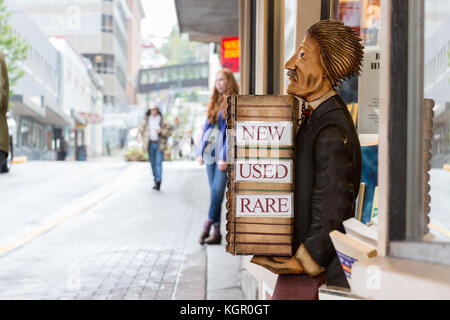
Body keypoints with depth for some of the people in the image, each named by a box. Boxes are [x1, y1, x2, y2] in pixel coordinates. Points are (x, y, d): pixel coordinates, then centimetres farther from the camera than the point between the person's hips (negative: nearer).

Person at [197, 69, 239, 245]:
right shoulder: (214, 103, 17)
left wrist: (224, 157, -17)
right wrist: (201, 152, 10)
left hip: (224, 153, -7)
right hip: (210, 152, 7)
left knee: (217, 190, -13)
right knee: (214, 191, 5)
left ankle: (208, 225, -5)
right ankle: (216, 232, 7)